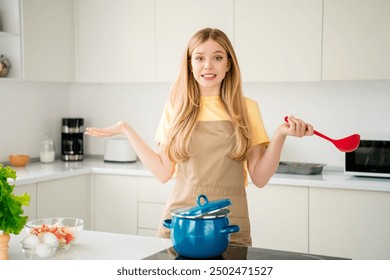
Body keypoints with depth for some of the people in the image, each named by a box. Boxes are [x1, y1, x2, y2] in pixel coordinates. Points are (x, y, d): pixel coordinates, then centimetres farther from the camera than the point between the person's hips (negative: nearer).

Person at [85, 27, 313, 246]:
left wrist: (280, 135, -15)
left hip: (231, 224, 0)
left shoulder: (247, 109, 2)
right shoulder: (176, 108, 5)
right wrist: (126, 130, 3)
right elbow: (163, 172, 3)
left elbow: (260, 178, -2)